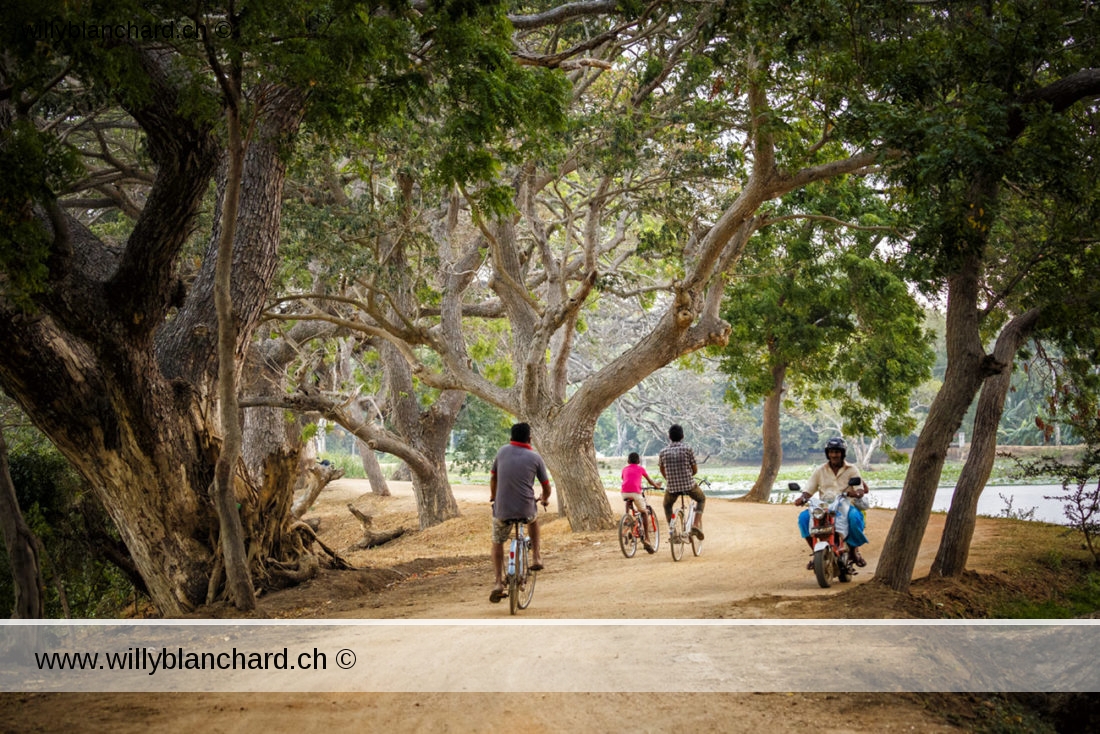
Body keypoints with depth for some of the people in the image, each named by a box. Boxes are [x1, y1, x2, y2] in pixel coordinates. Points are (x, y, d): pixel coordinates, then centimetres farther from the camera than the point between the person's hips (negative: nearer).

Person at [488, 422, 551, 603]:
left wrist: (493, 496, 37)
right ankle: (536, 557, 28)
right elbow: (546, 486, 6)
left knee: (497, 543, 22)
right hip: (526, 510, 0)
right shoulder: (535, 457, -1)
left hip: (502, 510, 0)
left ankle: (498, 583, 9)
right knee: (533, 517, 36)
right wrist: (545, 499, 30)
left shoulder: (503, 451, 4)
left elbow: (493, 477, 18)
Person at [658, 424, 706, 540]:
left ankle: (671, 528, 12)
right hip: (689, 485, -1)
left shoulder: (663, 452, 0)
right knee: (702, 499, 27)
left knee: (667, 505, 30)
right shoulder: (687, 449, -7)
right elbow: (695, 469, -1)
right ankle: (696, 525, 10)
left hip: (672, 487, 2)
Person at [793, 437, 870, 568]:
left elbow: (860, 490, -1)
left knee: (855, 517, -35)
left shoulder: (851, 470, 9)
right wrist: (803, 498, -16)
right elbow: (809, 490, 7)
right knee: (803, 517, -25)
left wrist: (856, 493, -26)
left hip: (844, 505, -2)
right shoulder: (820, 470, 12)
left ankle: (853, 549, -8)